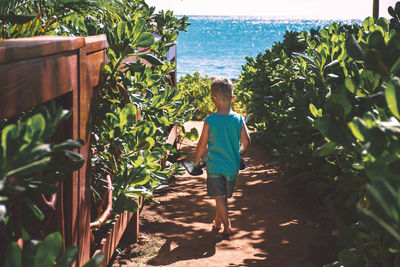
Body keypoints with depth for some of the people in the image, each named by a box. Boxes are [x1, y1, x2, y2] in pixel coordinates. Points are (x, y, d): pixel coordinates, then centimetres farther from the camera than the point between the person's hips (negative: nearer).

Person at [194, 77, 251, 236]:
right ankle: (217, 222, 34)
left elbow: (202, 144, -8)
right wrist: (240, 151, 17)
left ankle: (227, 226, 0)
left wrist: (196, 161, 7)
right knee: (224, 196, 18)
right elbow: (246, 142, -6)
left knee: (219, 197, 6)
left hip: (214, 166, -3)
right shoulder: (239, 119, -9)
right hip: (232, 165, 3)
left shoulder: (209, 121, -15)